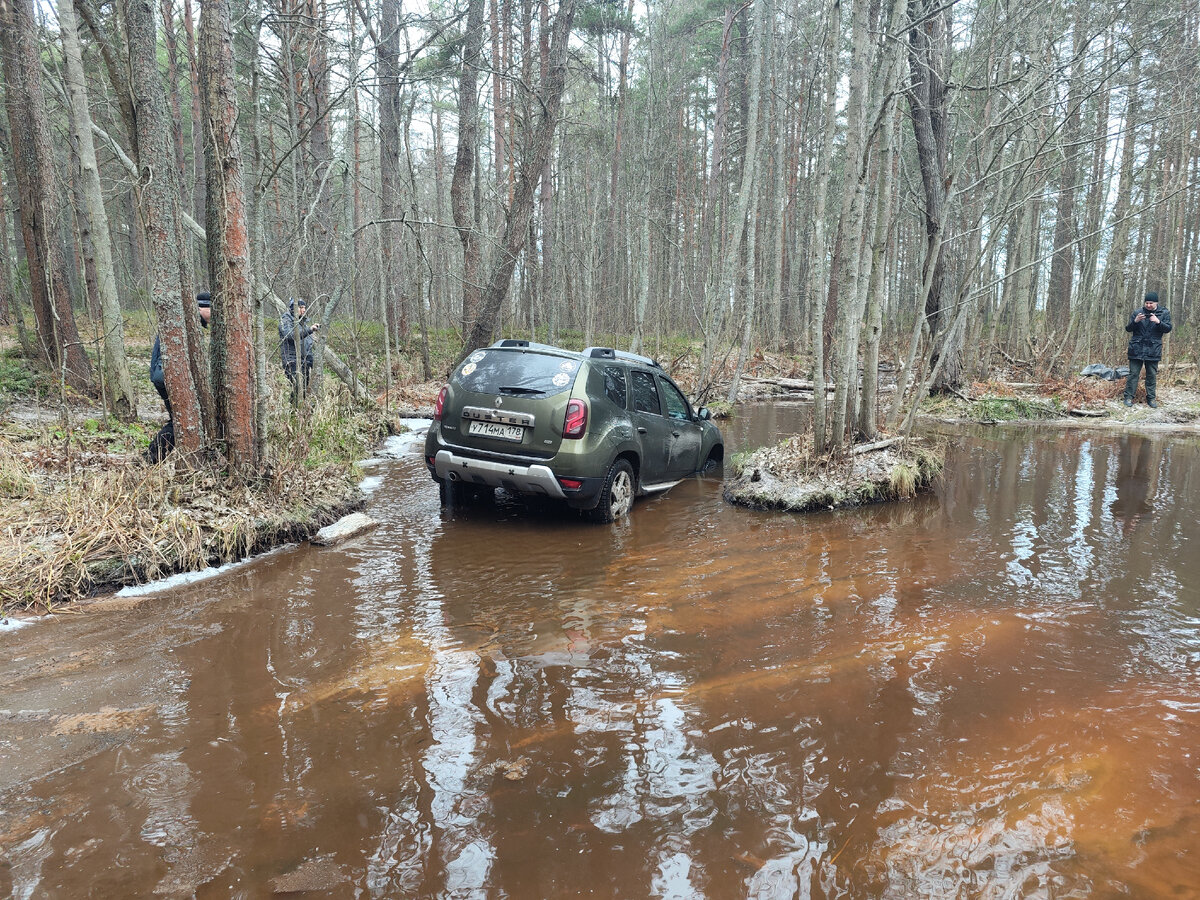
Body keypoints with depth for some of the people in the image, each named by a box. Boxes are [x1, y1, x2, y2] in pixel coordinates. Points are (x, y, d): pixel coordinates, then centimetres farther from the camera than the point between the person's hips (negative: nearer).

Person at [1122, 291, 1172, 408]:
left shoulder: (1164, 314, 6)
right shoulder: (1136, 313, 5)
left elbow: (1168, 328, -2)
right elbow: (1128, 329, 4)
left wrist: (1158, 322, -20)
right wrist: (1135, 321, -16)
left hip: (1153, 350, 1)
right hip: (1137, 349, -1)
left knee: (1152, 375, 6)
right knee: (1133, 373, -2)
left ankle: (1151, 398, 13)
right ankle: (1129, 397, 2)